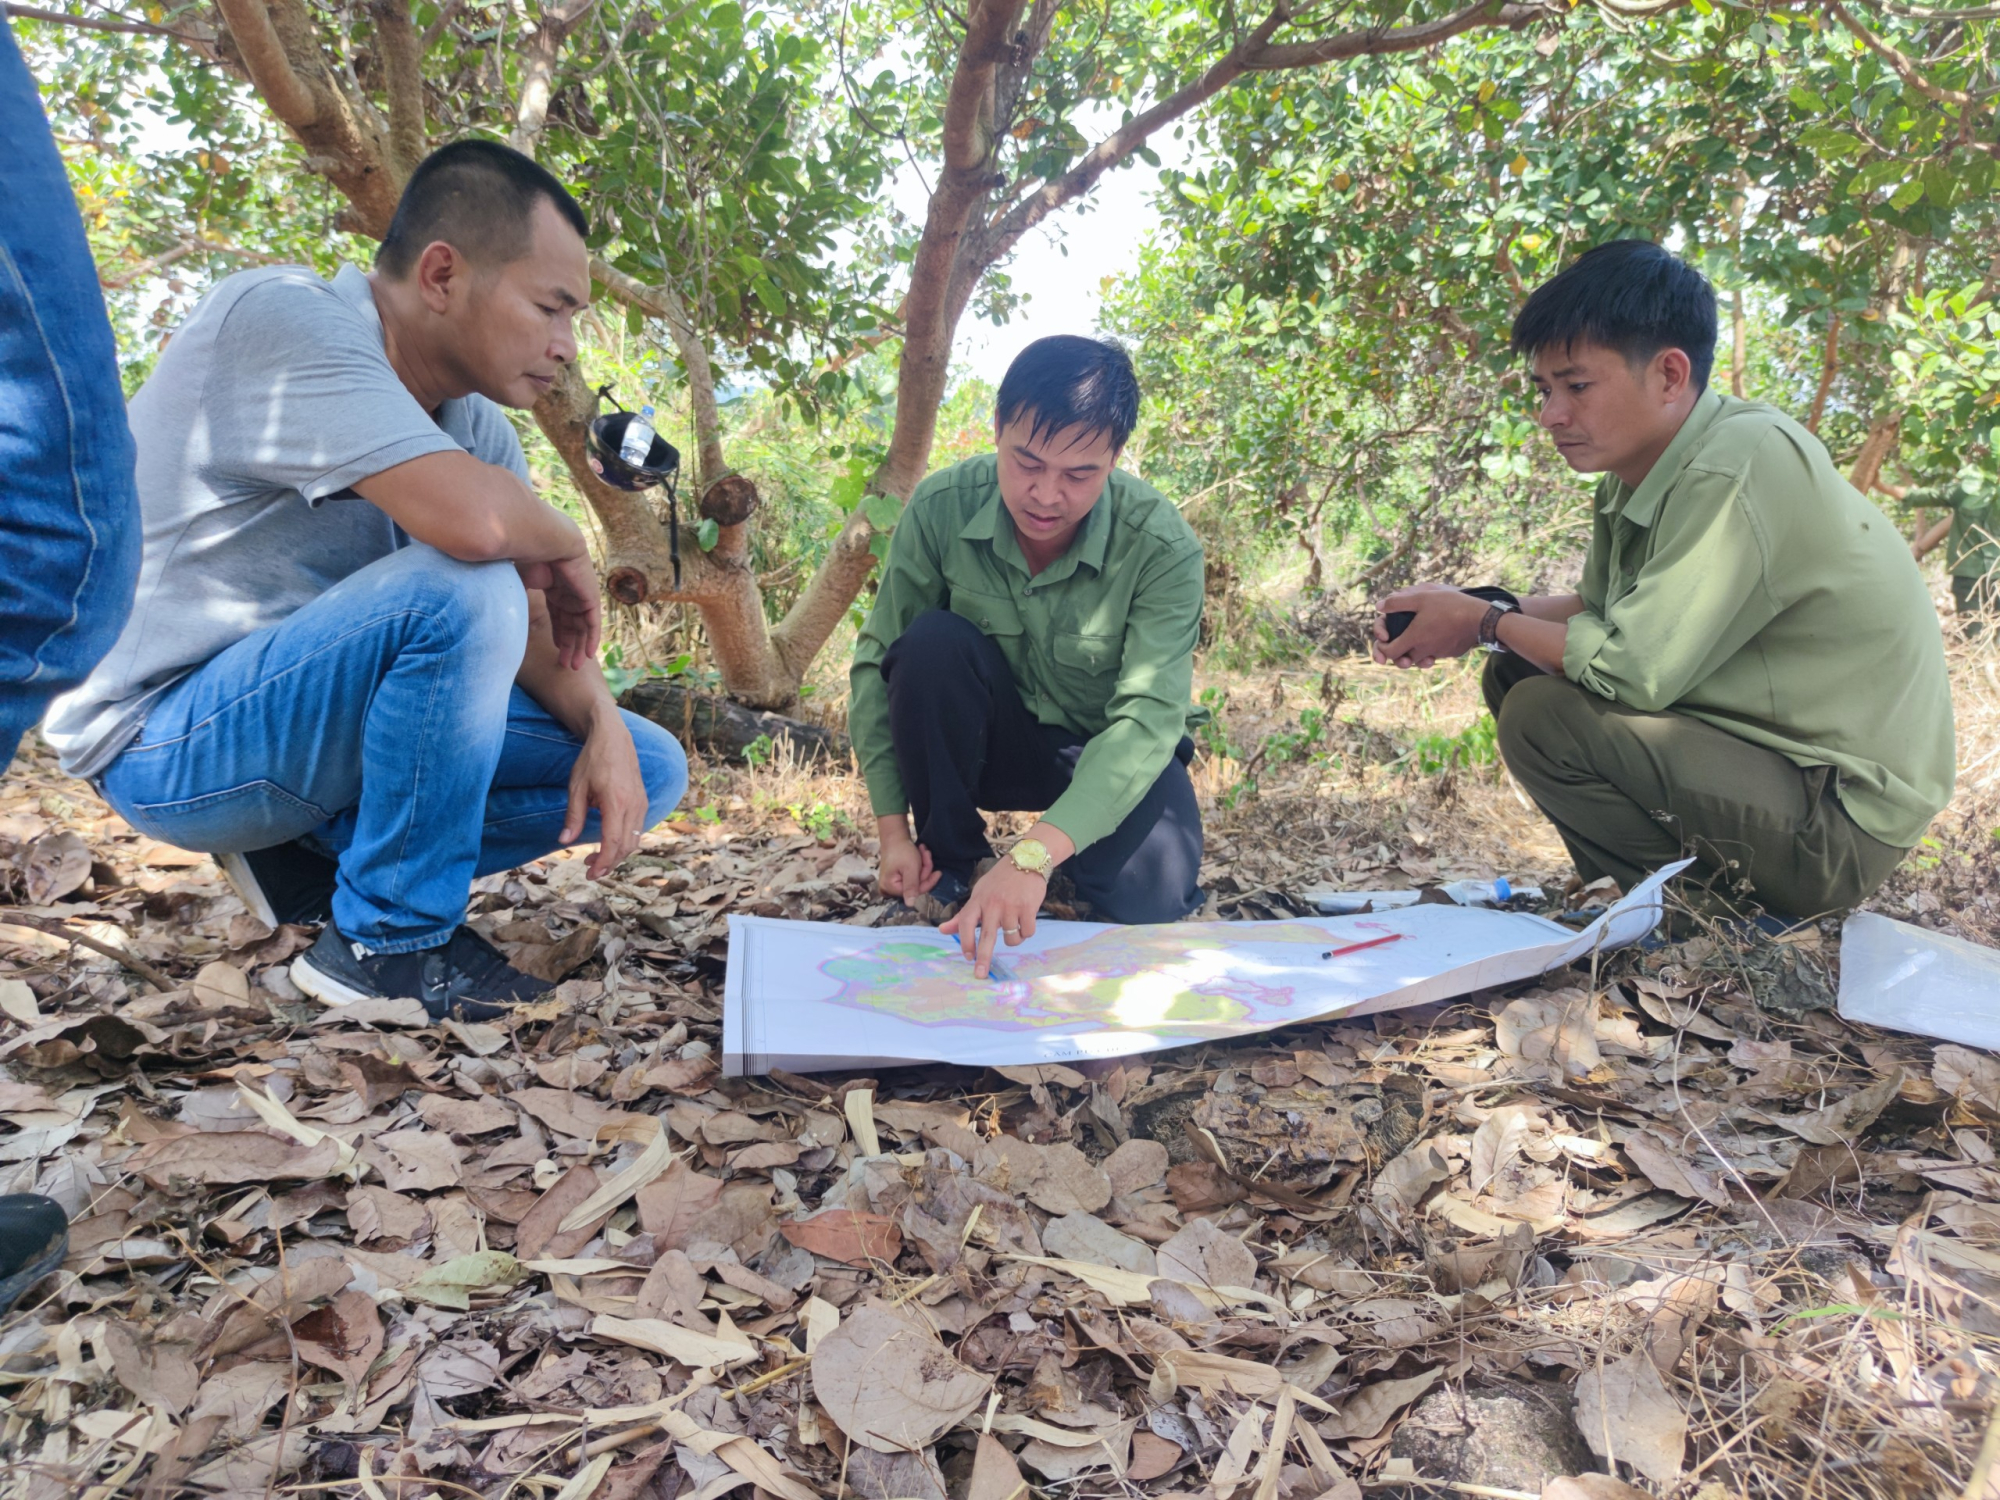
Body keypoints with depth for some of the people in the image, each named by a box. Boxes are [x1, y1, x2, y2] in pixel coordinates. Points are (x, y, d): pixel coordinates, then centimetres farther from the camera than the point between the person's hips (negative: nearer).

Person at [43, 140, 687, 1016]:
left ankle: (310, 859, 3)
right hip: (164, 737, -7)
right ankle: (389, 942, -17)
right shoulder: (283, 319, -22)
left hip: (312, 712, 8)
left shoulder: (473, 422, 2)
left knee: (649, 770, -1)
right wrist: (566, 544, -16)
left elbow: (535, 626, 2)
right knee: (461, 591, -33)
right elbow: (472, 518, -37)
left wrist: (603, 729, -16)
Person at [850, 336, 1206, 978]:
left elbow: (1147, 717, -34)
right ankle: (951, 869, -11)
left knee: (1148, 900, -28)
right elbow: (878, 662, -14)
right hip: (996, 738, 2)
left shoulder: (1163, 546, -26)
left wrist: (1034, 853, -47)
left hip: (1111, 752, -1)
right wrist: (893, 827, -19)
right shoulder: (942, 508, -20)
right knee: (934, 642, -29)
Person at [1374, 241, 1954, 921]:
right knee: (1515, 673, 8)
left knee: (1542, 717, -23)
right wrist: (1466, 615, 0)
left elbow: (1634, 667, -27)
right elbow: (1598, 608, 17)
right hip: (1758, 746, 9)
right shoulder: (1636, 473, 3)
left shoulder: (1739, 468, -24)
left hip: (1840, 820, -9)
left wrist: (1486, 623, -11)